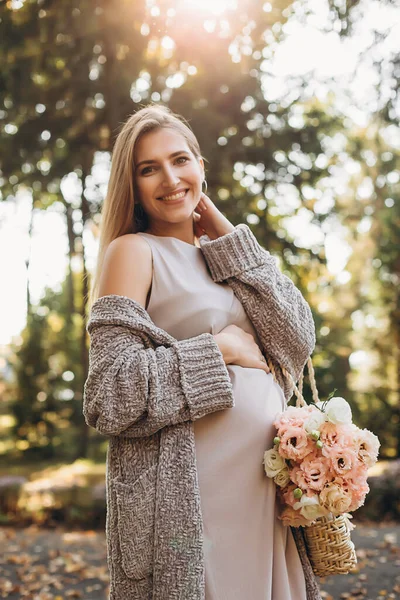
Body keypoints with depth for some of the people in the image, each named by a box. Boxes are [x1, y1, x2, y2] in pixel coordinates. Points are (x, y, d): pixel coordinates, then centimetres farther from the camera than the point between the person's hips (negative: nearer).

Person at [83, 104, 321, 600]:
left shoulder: (223, 256, 15)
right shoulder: (133, 251, -6)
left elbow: (297, 341, 0)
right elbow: (111, 396, -15)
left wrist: (230, 241, 1)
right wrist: (218, 349, -13)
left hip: (264, 491, 7)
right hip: (186, 494, -6)